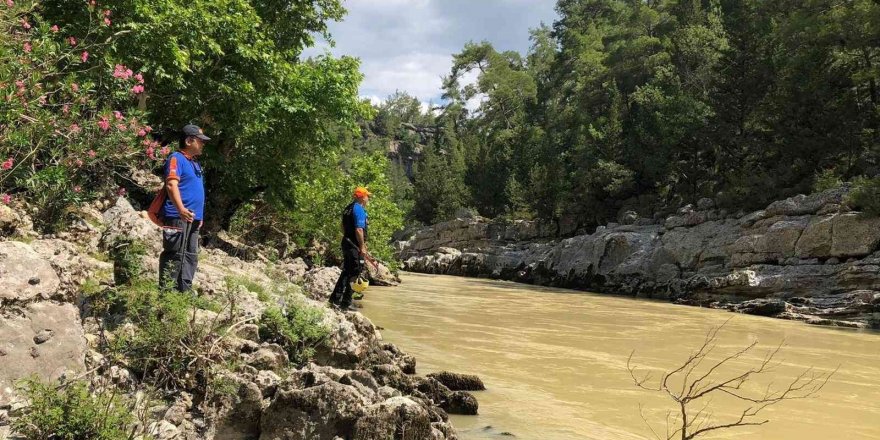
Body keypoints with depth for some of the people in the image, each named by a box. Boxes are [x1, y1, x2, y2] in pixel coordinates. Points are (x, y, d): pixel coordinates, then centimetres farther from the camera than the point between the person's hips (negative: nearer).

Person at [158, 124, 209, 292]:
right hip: (178, 217, -9)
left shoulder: (195, 163, 22)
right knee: (175, 255, -9)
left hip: (193, 218, 9)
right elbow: (171, 185, -21)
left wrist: (200, 216, 26)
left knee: (191, 257, 10)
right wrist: (181, 209, -33)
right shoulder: (176, 158, -7)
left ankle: (185, 292, 16)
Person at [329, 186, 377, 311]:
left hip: (346, 243, 9)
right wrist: (363, 248, -19)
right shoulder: (359, 210, -15)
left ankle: (335, 299, 20)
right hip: (355, 246, -9)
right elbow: (359, 230, -23)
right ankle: (346, 303, 0)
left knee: (346, 272, 17)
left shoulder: (348, 208, 14)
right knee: (354, 274, -3)